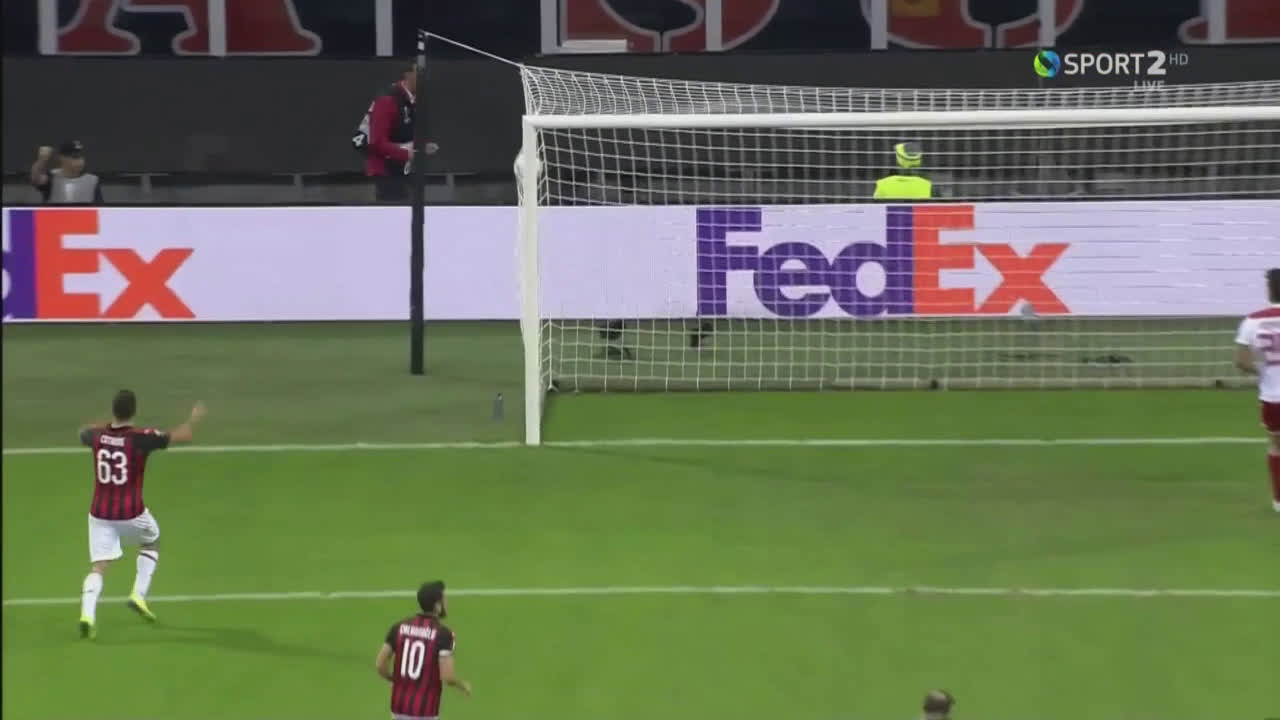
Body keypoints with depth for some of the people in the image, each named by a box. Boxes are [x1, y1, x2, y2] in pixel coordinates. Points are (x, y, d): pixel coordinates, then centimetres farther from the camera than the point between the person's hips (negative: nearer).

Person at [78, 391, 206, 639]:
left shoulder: (97, 435, -5)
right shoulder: (142, 438, -16)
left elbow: (83, 432, 22)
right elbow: (183, 436, -9)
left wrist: (109, 423, 36)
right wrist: (193, 419, 13)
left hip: (100, 514, 2)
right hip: (131, 514, -2)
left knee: (98, 567, 1)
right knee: (151, 543, 28)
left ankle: (87, 614, -21)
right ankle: (139, 595, 17)